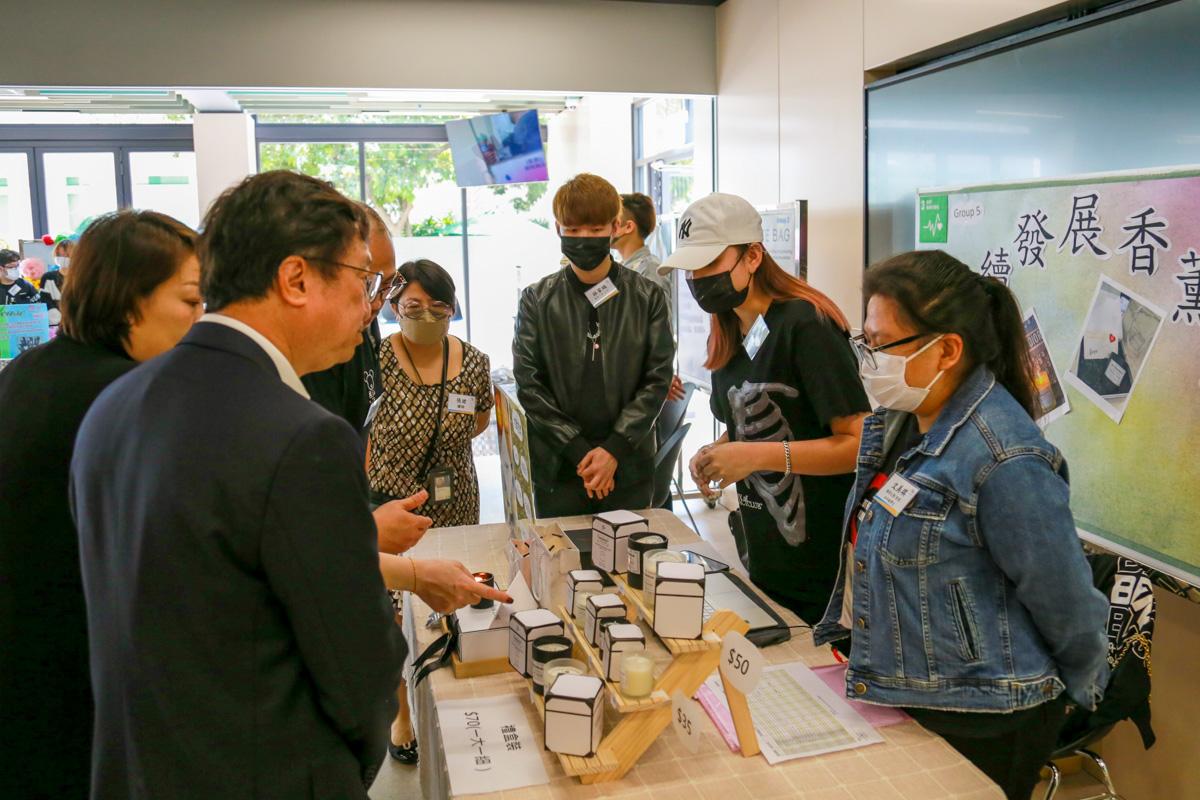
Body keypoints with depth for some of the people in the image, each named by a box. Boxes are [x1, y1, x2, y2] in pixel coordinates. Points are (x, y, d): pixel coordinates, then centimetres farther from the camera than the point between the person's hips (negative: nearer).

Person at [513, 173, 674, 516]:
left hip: (628, 465, 1)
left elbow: (658, 379, -1)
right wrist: (580, 452, -11)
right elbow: (529, 385, -3)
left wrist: (614, 449, -11)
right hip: (558, 467, 0)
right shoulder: (537, 300, 0)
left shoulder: (647, 297, 1)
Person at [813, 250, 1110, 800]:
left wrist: (1085, 690, -2)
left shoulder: (1004, 461, -28)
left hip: (976, 728, -8)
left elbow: (1065, 605, -17)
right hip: (891, 692, 8)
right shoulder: (900, 421, 0)